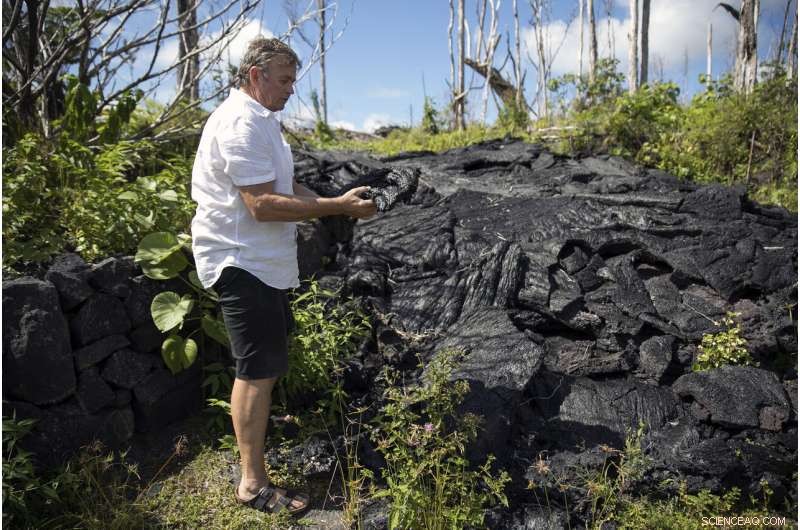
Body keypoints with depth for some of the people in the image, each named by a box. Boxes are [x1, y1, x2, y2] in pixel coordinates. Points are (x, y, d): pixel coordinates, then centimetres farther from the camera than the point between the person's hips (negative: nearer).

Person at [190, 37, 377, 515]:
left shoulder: (262, 120, 16)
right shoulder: (241, 123, -19)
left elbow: (285, 188, 17)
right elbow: (263, 205, -27)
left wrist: (335, 203, 1)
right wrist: (338, 206, -24)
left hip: (263, 260, 11)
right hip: (243, 261, -11)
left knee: (268, 360, 25)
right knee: (259, 368, -6)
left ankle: (260, 421, 48)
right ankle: (254, 485, 5)